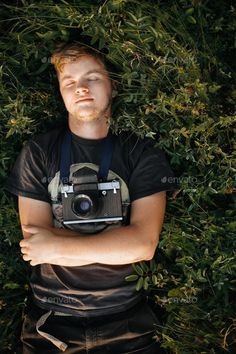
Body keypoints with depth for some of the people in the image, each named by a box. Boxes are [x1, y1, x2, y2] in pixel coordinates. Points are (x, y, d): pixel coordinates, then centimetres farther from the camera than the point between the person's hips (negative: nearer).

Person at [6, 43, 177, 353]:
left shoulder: (142, 153, -5)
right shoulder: (38, 153, -4)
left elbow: (145, 244, -16)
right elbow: (35, 246, -11)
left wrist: (57, 245, -16)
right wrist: (121, 242, -14)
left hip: (125, 318, 0)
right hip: (52, 317, 1)